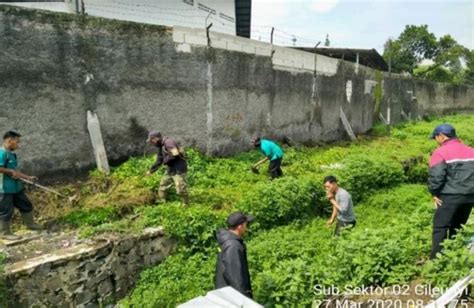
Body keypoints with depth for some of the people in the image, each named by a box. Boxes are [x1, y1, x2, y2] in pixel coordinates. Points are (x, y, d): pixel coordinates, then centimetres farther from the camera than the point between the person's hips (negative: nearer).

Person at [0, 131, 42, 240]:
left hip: (15, 186, 10)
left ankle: (30, 224, 36)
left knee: (26, 205, 19)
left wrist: (28, 177, 17)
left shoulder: (12, 154, 12)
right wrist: (11, 171, -18)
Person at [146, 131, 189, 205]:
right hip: (171, 169, 10)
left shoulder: (168, 142, -15)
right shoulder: (161, 147, 15)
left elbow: (175, 155, -26)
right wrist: (151, 171, 24)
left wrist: (166, 160, -11)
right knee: (162, 187, 15)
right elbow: (158, 161, 23)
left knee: (181, 190, -11)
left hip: (179, 169, -10)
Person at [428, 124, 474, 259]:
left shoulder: (440, 152, -8)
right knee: (458, 227, 18)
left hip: (450, 195, -6)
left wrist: (434, 193, -5)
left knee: (440, 227, 0)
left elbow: (435, 176, -16)